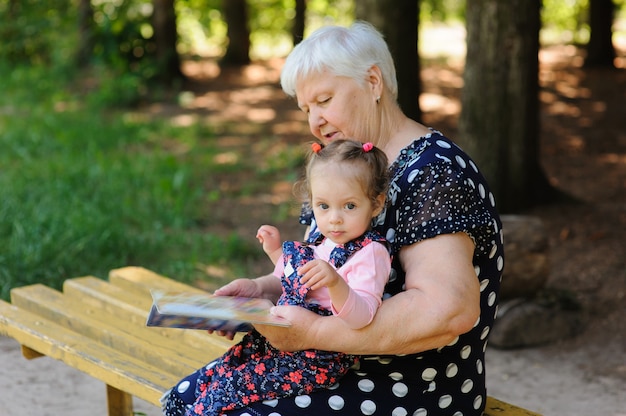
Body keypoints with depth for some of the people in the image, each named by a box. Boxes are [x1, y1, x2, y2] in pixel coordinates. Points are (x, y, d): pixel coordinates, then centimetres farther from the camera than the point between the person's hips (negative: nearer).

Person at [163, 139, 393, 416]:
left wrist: (334, 282, -46)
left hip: (317, 360, -9)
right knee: (188, 391, 0)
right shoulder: (322, 241, 11)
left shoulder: (369, 254, -16)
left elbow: (361, 316, -30)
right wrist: (277, 252, 21)